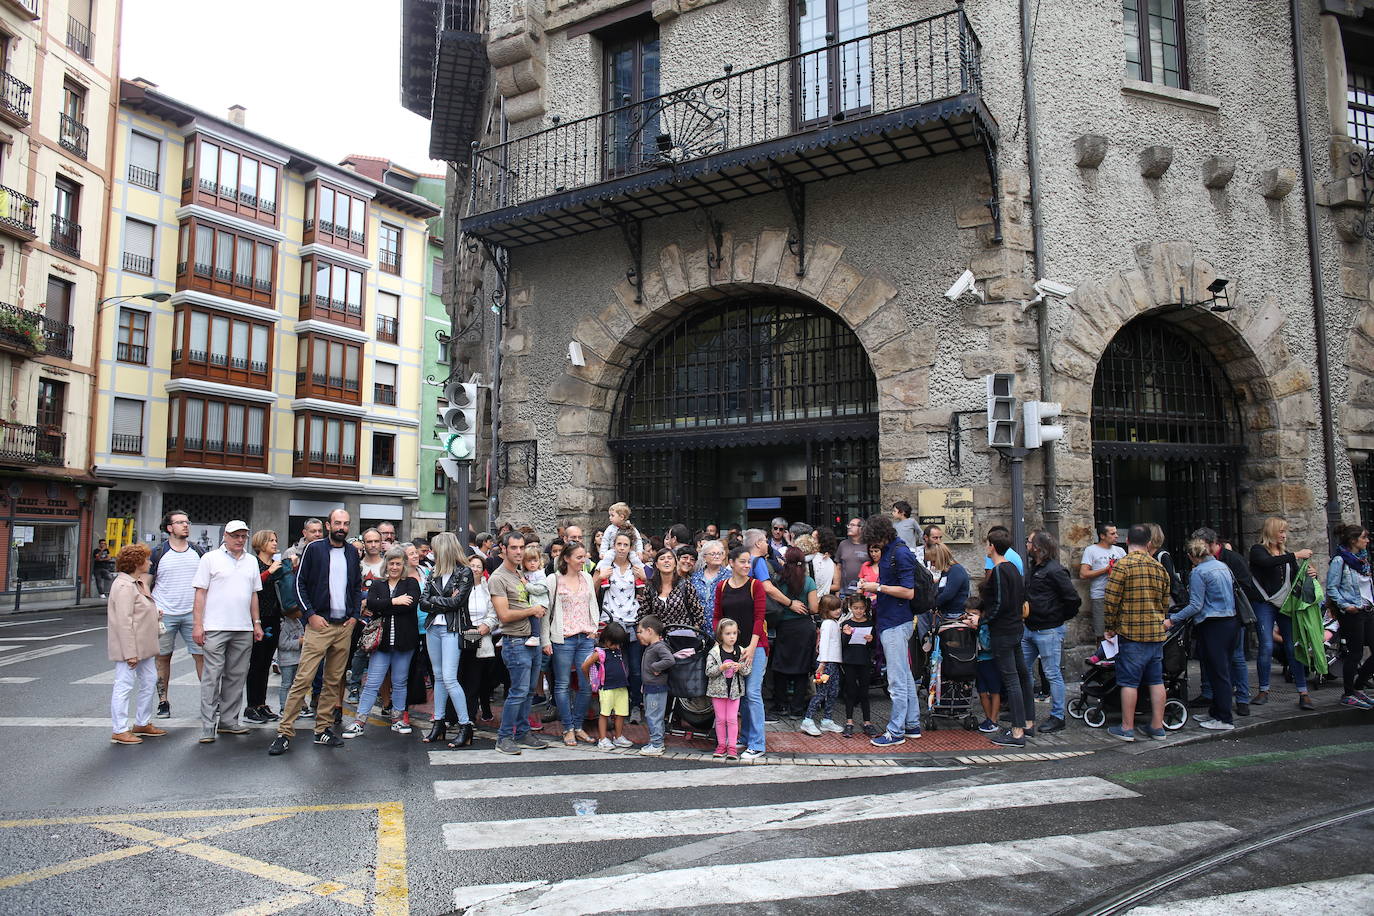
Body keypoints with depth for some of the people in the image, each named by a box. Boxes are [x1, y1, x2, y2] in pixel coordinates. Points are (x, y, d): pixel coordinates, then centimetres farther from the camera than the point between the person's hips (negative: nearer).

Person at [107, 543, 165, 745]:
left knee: (150, 682, 15)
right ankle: (119, 730, 6)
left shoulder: (138, 582, 15)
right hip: (129, 647, -10)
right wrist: (130, 652, -23)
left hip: (143, 647, 10)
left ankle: (143, 724, 26)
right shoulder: (124, 586, -18)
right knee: (124, 686, -2)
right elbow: (124, 622, -23)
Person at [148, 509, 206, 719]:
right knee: (162, 657, 6)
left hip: (193, 613, 1)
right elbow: (146, 584, 5)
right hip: (164, 614, -1)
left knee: (202, 654, -2)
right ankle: (163, 702, 17)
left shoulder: (198, 552, 8)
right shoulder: (158, 553, 2)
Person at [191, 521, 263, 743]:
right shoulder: (210, 558, 1)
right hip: (216, 627, -5)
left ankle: (229, 721, 17)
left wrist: (257, 623, 14)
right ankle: (208, 727, 1)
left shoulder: (251, 561, 14)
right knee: (212, 677, -4)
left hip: (243, 629, 5)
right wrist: (197, 624, -9)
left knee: (236, 677, 8)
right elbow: (200, 593, -2)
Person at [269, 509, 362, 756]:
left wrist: (355, 615, 8)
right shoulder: (314, 548, -1)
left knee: (334, 681, 8)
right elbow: (300, 583, -2)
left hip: (345, 626, 5)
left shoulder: (352, 552, 12)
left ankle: (323, 729, 16)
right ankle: (284, 732, -2)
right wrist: (311, 614, -10)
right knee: (303, 679, -8)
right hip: (319, 624, -4)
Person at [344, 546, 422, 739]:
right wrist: (394, 602, -15)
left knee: (400, 682, 9)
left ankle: (399, 719, 19)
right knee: (372, 683, -1)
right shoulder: (377, 584, 11)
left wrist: (383, 609, -9)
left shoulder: (411, 583, 5)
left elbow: (412, 603, -13)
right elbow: (371, 603, -7)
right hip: (382, 640, 1)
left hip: (404, 641, -1)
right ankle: (359, 722, 4)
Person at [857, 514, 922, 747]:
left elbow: (908, 592, -21)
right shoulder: (888, 551, 13)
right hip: (888, 620, 11)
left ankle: (896, 731, 2)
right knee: (905, 676, 16)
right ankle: (913, 725, 26)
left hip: (896, 623, -11)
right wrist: (873, 592, 10)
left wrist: (878, 587, -16)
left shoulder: (900, 553, -16)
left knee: (897, 680, -4)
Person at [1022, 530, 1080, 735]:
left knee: (1053, 674, 1)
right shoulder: (1034, 568, 13)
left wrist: (1062, 618, -6)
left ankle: (1057, 717, 11)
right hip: (1029, 629, 9)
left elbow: (1073, 599, -18)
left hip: (1049, 631, -9)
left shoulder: (1054, 570, -16)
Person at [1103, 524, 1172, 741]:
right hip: (1157, 633, 6)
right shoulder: (1160, 567, 8)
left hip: (1131, 633, -6)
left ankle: (1127, 728, 5)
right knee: (1156, 681, 11)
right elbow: (1166, 602, 16)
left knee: (1129, 681, 0)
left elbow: (1110, 600, -12)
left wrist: (1110, 627, 0)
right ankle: (1157, 727, 17)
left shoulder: (1122, 565, -11)